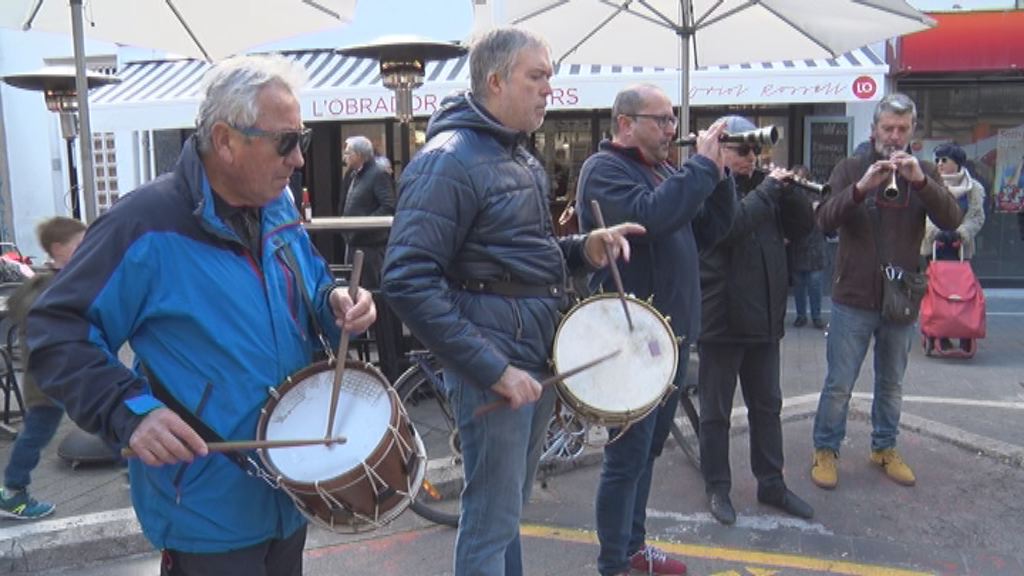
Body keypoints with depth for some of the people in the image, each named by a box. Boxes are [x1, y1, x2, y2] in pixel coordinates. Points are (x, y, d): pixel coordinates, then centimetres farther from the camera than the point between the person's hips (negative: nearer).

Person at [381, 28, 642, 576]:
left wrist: (582, 249, 3)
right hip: (495, 360, -9)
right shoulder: (448, 160, -16)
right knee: (492, 520, 3)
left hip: (539, 353, 9)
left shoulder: (519, 156, 14)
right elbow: (408, 281, -23)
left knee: (508, 505, 22)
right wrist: (491, 368, -24)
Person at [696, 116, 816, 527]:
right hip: (721, 319, -7)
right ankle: (717, 488, 18)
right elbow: (731, 224, -27)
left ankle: (771, 484, 28)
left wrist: (788, 188, -3)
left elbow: (802, 227, 11)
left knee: (767, 406, 16)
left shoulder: (761, 184, 13)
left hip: (764, 319, 7)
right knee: (716, 411, 5)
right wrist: (769, 189, -16)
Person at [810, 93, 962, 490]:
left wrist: (920, 181, -24)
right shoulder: (851, 169, -2)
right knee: (839, 384, 4)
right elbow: (825, 220, -14)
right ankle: (825, 450, 19)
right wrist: (862, 187, -30)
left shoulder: (924, 173, 5)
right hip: (853, 298, -3)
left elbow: (952, 220, -10)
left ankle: (885, 448, 32)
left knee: (891, 383, 16)